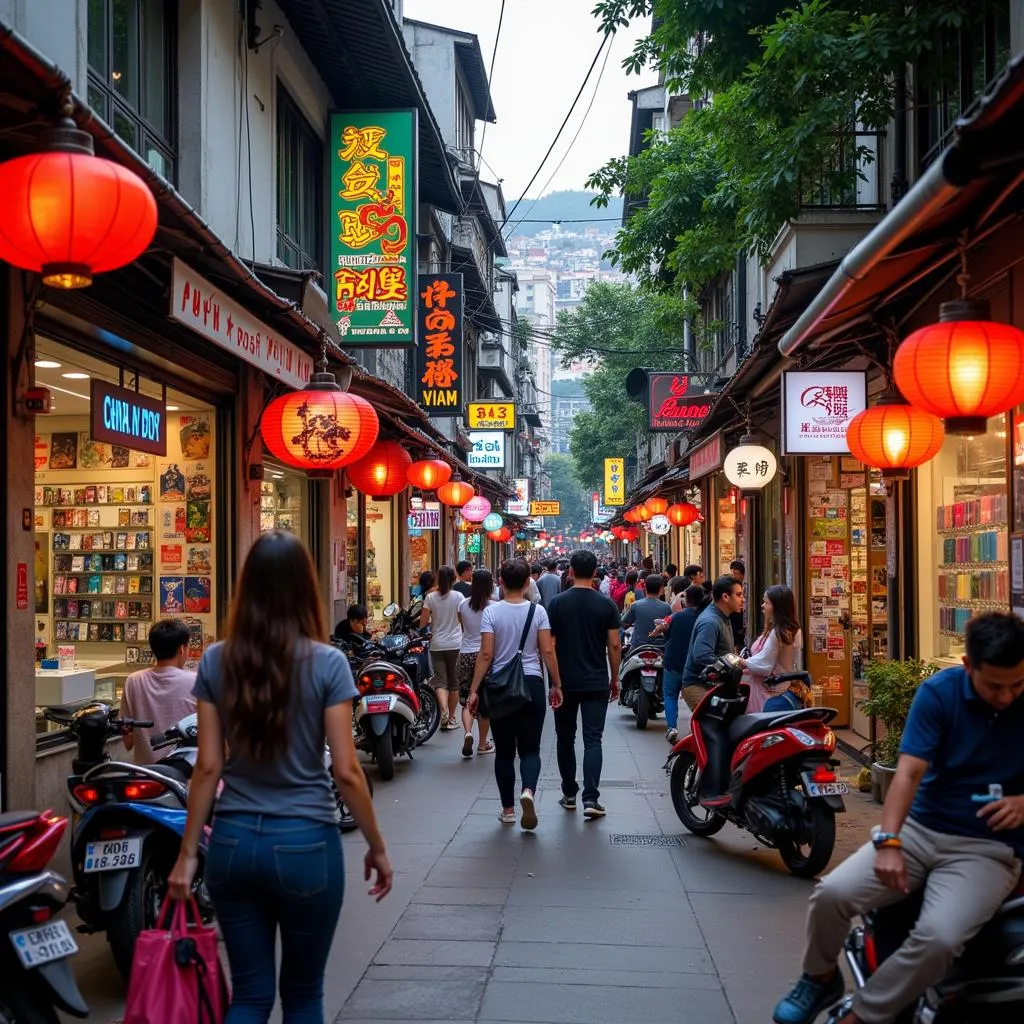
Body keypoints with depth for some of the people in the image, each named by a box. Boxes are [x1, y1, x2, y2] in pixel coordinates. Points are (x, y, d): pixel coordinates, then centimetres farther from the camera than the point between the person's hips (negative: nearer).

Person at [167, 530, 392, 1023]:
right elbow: (346, 772, -9)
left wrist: (187, 853, 7)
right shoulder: (327, 663, -10)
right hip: (306, 844, -2)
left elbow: (208, 767, -1)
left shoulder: (215, 661, -2)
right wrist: (377, 847, 2)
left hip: (233, 842, 3)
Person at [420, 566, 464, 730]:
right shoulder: (458, 596, -5)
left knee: (440, 680, 0)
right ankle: (451, 719, 17)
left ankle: (444, 709, -27)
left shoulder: (431, 597, -4)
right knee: (454, 681, 12)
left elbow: (422, 623, -4)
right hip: (455, 644, 0)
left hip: (437, 645, 0)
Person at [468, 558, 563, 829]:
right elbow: (548, 652, -5)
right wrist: (557, 685, 5)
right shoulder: (537, 611, -2)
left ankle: (508, 809, 15)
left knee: (504, 751, 10)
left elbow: (486, 654, -9)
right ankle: (528, 790, -21)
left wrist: (474, 689, -5)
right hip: (532, 685, 0)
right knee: (530, 748, 6)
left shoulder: (491, 612, -5)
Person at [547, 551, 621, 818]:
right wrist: (614, 679, 9)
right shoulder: (606, 604, -3)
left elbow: (550, 645, -3)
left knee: (565, 738, 14)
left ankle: (569, 794, 21)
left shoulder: (558, 603, -4)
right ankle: (591, 798, -12)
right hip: (597, 683, 0)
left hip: (566, 682, 0)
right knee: (593, 739, -1)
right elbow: (614, 645, -3)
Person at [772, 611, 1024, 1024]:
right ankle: (821, 977, 12)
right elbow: (909, 772, -16)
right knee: (832, 893, -20)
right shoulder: (939, 692, -9)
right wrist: (888, 842, -29)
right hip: (920, 829, 2)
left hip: (988, 848, -1)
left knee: (939, 937, -30)